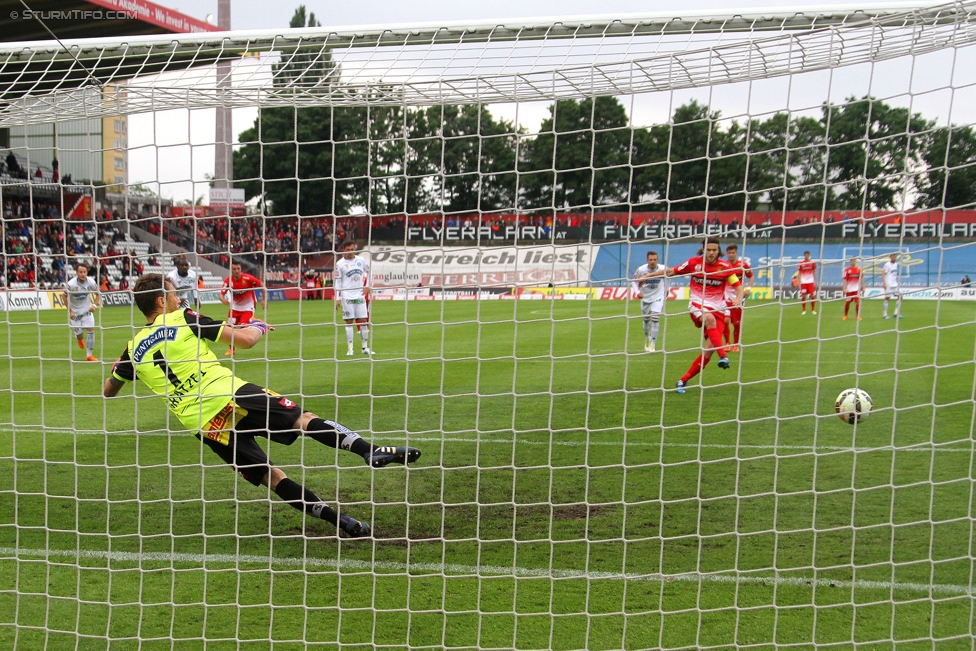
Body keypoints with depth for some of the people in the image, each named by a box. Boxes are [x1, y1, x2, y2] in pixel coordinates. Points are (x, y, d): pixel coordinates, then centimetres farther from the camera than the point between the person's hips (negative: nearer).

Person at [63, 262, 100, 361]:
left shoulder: (91, 282, -15)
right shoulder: (71, 284, -23)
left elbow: (97, 294, 1)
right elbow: (65, 297, -8)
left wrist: (94, 305, -14)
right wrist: (70, 311, -12)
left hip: (87, 309, 2)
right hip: (75, 311, -2)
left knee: (91, 330, -11)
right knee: (80, 335, 2)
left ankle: (89, 355, 0)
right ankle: (79, 338, 44)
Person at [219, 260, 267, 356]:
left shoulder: (248, 278, -23)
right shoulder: (228, 281, -15)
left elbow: (262, 285, -10)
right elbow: (221, 294, -19)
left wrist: (264, 300, -12)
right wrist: (224, 300, -43)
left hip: (248, 307, -3)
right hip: (235, 307, 3)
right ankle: (231, 349, 23)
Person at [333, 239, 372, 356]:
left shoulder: (361, 260, 5)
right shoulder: (339, 264, -3)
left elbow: (369, 271, 19)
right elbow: (337, 282, -1)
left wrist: (367, 286, 10)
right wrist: (337, 298, -5)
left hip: (360, 295, 3)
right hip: (347, 297, -3)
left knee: (363, 320, 2)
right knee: (349, 321, -2)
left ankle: (365, 347, 10)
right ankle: (350, 348, 2)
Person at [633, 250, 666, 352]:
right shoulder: (641, 269, -19)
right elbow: (634, 280, -1)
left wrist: (666, 289, 10)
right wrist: (638, 292, -14)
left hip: (658, 297, -2)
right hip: (645, 297, 2)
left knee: (655, 319, -18)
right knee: (646, 320, 16)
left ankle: (652, 345, -13)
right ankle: (647, 340, 42)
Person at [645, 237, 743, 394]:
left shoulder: (725, 267, -2)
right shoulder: (694, 262, -1)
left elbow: (738, 285, 3)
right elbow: (671, 271, 11)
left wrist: (738, 298, -18)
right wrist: (649, 275, 12)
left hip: (718, 309, 1)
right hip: (697, 304, -1)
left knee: (710, 348, -10)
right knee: (710, 319, -39)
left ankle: (684, 380, 0)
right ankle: (723, 356, -47)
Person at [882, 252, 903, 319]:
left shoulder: (896, 265, 13)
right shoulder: (887, 265, -9)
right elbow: (883, 274, -14)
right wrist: (884, 283, -21)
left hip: (895, 284, 7)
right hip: (888, 285, -7)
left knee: (899, 296, 1)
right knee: (887, 298, -5)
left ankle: (897, 313, 6)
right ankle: (885, 314, 0)